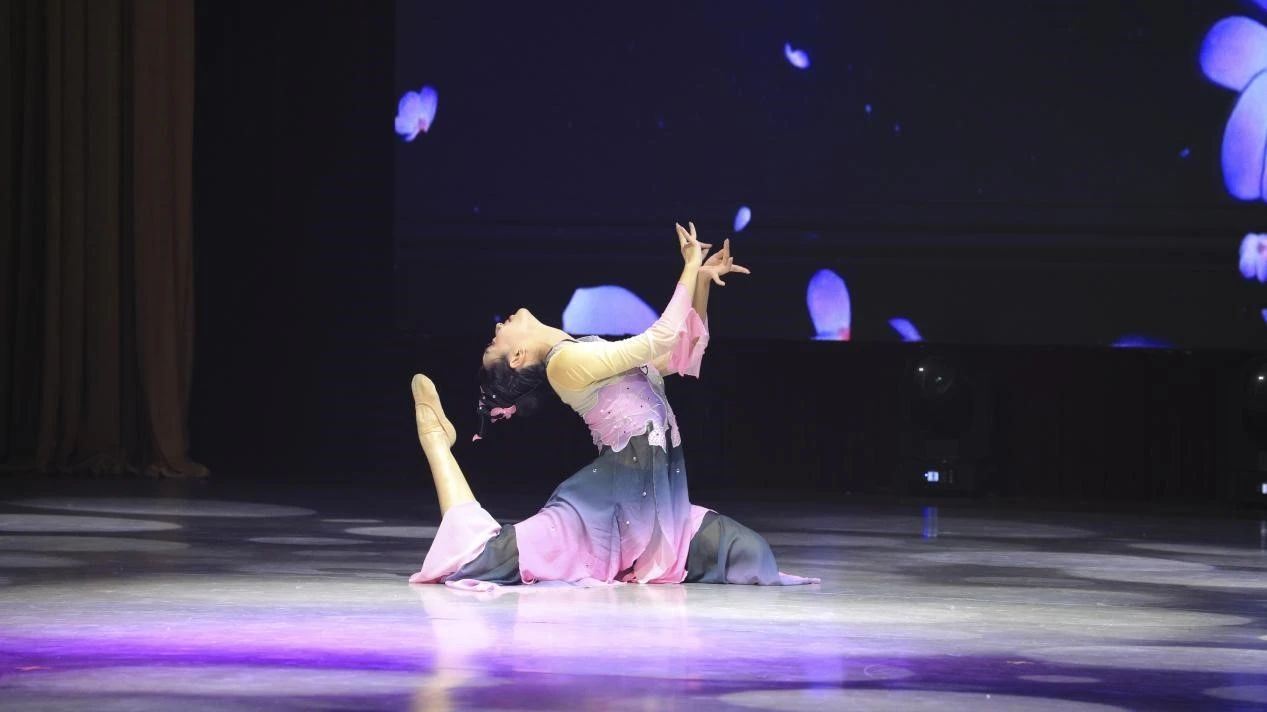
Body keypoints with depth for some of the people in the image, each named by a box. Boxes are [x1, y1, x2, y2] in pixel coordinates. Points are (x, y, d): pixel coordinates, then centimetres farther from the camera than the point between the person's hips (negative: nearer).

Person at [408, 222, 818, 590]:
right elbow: (659, 339, -12)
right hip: (614, 498, -8)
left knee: (751, 556, 1)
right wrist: (691, 269, -3)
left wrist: (703, 280, 15)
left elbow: (687, 353, 26)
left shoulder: (589, 355, 22)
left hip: (656, 498, 8)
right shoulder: (565, 360, -7)